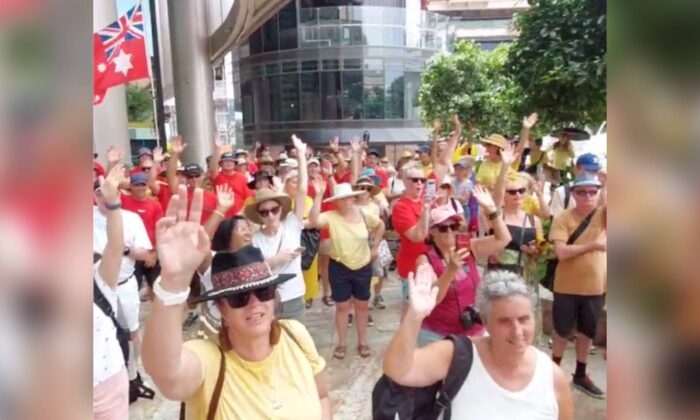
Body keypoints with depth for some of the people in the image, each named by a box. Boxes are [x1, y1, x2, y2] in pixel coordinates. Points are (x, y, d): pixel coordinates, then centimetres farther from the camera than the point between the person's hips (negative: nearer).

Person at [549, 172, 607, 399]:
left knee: (587, 332, 18)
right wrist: (592, 245, -25)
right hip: (567, 286, -3)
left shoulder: (603, 214, -2)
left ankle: (580, 375, 36)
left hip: (596, 286, 3)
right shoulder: (563, 218, -12)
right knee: (562, 331, 13)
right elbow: (561, 252, -22)